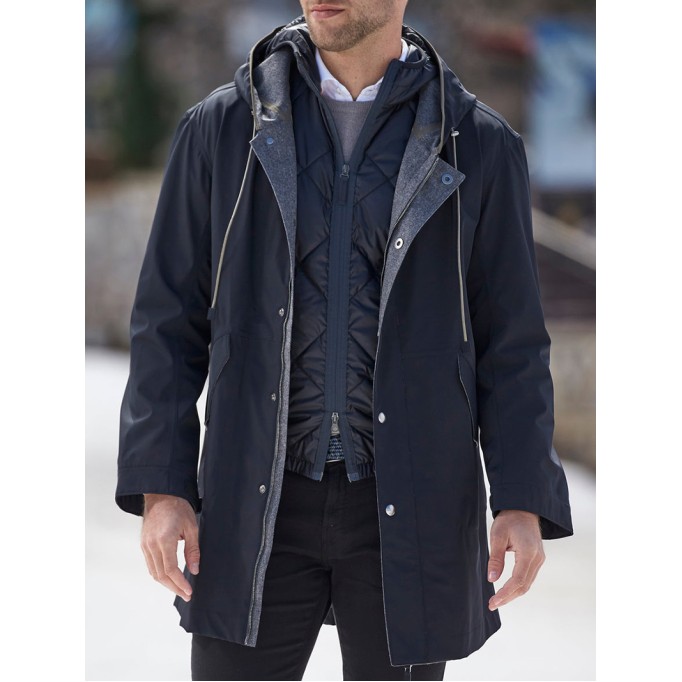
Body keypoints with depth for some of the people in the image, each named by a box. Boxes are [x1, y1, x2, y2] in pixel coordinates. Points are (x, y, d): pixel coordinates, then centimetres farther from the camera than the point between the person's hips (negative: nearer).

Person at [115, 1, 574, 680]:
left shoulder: (479, 146, 2)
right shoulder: (221, 128, 4)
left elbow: (512, 343, 3)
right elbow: (168, 323, 5)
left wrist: (524, 503, -7)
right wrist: (160, 488, -3)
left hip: (410, 509, 0)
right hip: (258, 505, 1)